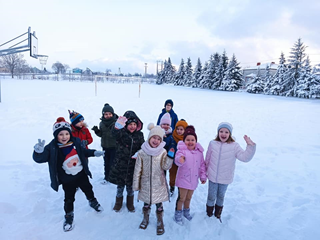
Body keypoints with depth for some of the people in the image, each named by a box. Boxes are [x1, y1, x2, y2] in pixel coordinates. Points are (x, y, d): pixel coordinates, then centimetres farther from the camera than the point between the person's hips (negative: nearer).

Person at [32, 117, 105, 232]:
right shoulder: (52, 148, -21)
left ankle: (93, 202, 54)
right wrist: (39, 151, -46)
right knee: (69, 199, 12)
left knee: (88, 189, 23)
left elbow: (83, 151, 7)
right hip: (67, 180, -3)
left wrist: (94, 153, 1)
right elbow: (39, 158, -26)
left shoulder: (76, 142, -11)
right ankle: (69, 216, 40)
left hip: (81, 174, 3)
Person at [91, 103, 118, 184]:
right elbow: (101, 134, 10)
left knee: (113, 162, 0)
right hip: (105, 146, 5)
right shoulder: (102, 123, 4)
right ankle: (107, 177, 33)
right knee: (106, 162, 17)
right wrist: (97, 131, -8)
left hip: (114, 146, -5)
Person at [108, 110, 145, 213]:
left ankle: (130, 203, 40)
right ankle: (118, 202, 40)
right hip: (120, 164, -1)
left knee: (130, 186, 16)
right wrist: (117, 127, -57)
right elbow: (115, 133, -35)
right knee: (120, 185, 14)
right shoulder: (121, 133, -11)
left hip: (133, 165, 2)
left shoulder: (139, 135, -1)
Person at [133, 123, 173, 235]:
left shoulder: (163, 152, -9)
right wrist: (136, 185, 1)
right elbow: (137, 170, -3)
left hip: (159, 184, -1)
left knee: (159, 204, 12)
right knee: (146, 203, 19)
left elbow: (166, 167, -14)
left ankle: (160, 222, 35)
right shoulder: (142, 153, -9)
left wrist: (170, 157, -29)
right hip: (145, 184, 1)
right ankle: (145, 219, 44)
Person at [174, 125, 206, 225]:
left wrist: (203, 176, 10)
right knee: (181, 198, 4)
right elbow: (178, 158, -37)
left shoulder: (199, 151, 0)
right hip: (183, 179, -5)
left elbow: (202, 164, 9)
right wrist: (180, 160, -60)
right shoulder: (182, 150, -17)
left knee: (188, 198, 20)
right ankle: (178, 214, 25)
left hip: (194, 180, 5)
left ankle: (186, 211, 43)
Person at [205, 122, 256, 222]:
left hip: (225, 179, 0)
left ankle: (218, 214, 46)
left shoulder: (234, 146, -12)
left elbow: (245, 157, -21)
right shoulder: (212, 144, -8)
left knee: (221, 196, 21)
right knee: (211, 196, 15)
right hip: (212, 177, 0)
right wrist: (205, 171, 10)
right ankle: (209, 213, 41)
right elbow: (207, 159, 2)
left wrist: (250, 146, -33)